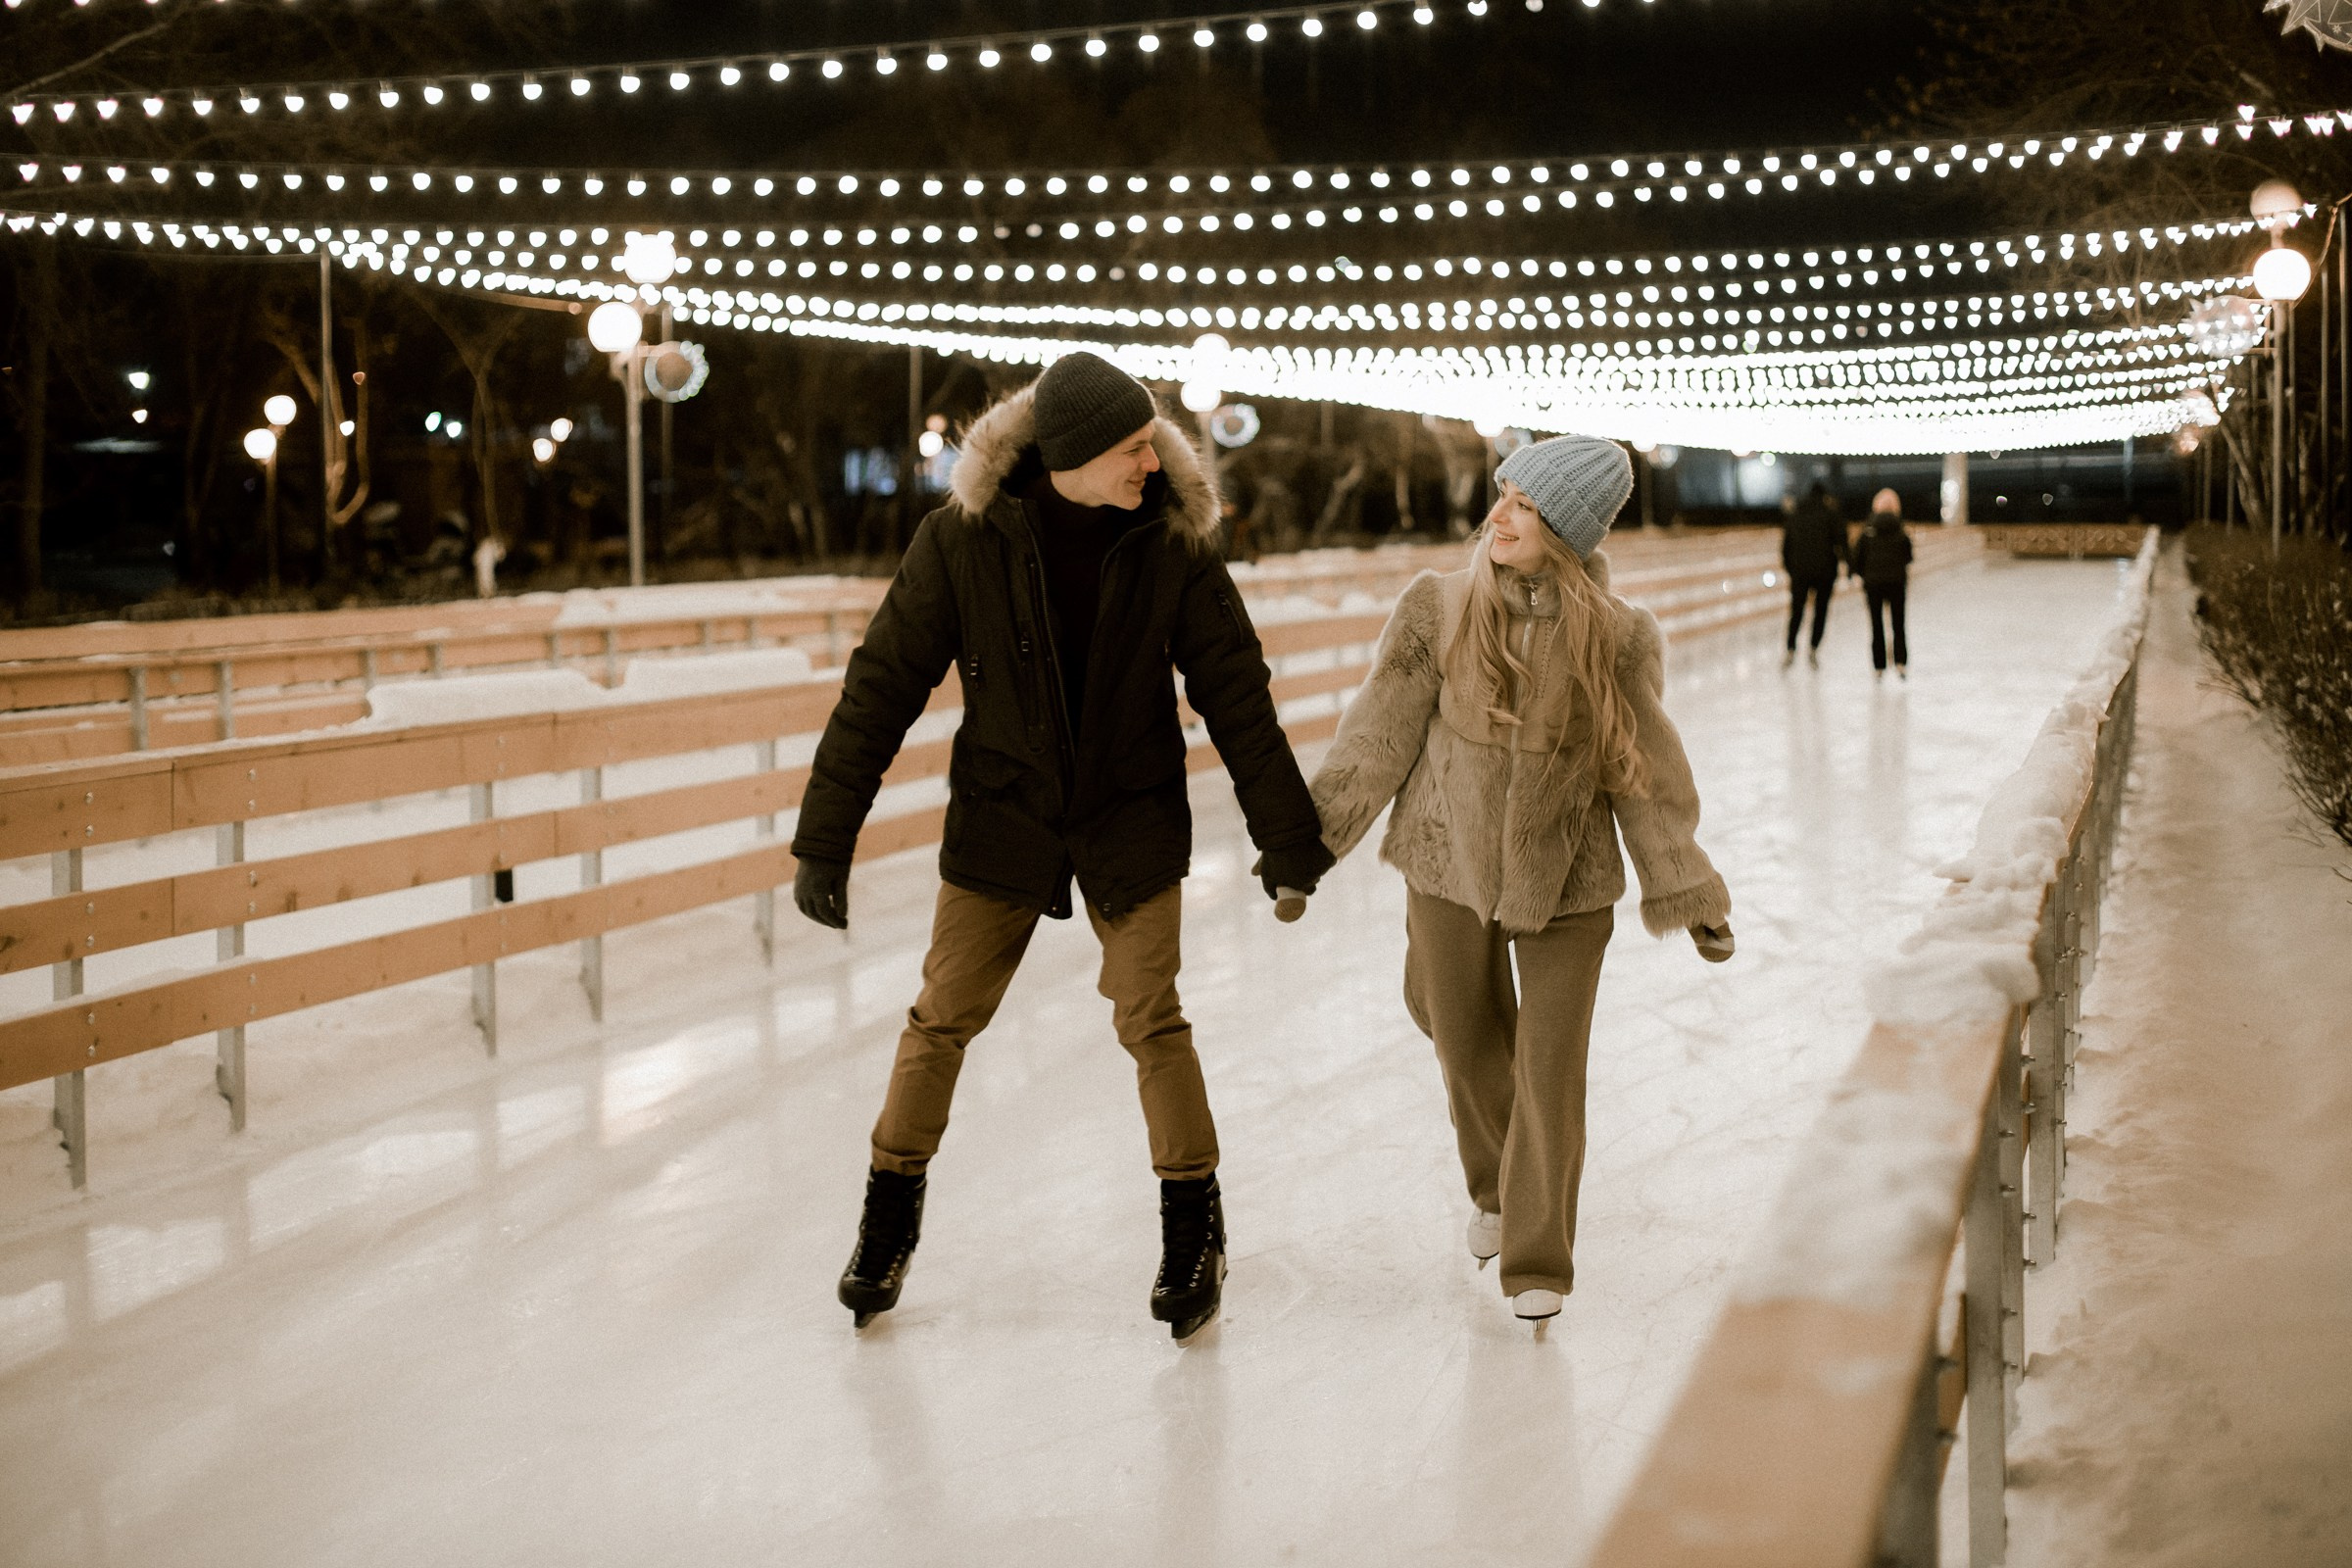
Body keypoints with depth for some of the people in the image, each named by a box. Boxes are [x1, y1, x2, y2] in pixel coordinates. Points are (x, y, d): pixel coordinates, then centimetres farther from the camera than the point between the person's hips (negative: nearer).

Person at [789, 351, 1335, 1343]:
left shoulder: (1172, 545, -11)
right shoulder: (962, 540, -15)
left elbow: (1235, 695, -3)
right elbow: (882, 685, -10)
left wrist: (1289, 838, 0)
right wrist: (825, 841, -11)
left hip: (1132, 824, 0)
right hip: (1001, 820, 0)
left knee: (1151, 1021, 0)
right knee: (941, 1019, 5)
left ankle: (1195, 1231, 18)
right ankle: (889, 1222, 25)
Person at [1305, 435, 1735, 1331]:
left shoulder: (1616, 639, -8)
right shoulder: (1439, 613, -8)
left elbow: (1649, 772, 0)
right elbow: (1380, 735, -4)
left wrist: (1687, 893, 3)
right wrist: (1307, 835, -8)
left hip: (1568, 883, -1)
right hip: (1450, 868, 1)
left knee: (1551, 1073, 1)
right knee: (1466, 1050, 17)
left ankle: (1537, 1265, 18)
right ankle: (1495, 1191, 46)